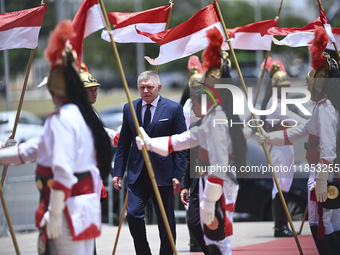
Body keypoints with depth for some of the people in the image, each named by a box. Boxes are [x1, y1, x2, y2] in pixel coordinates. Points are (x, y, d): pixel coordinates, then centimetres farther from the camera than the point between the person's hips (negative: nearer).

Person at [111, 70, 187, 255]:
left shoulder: (173, 109, -1)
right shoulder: (129, 109, 8)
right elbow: (123, 144, 12)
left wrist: (178, 175, -8)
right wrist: (118, 172, 5)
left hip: (163, 173, -2)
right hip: (137, 172, 2)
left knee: (166, 221, 4)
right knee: (133, 213, -12)